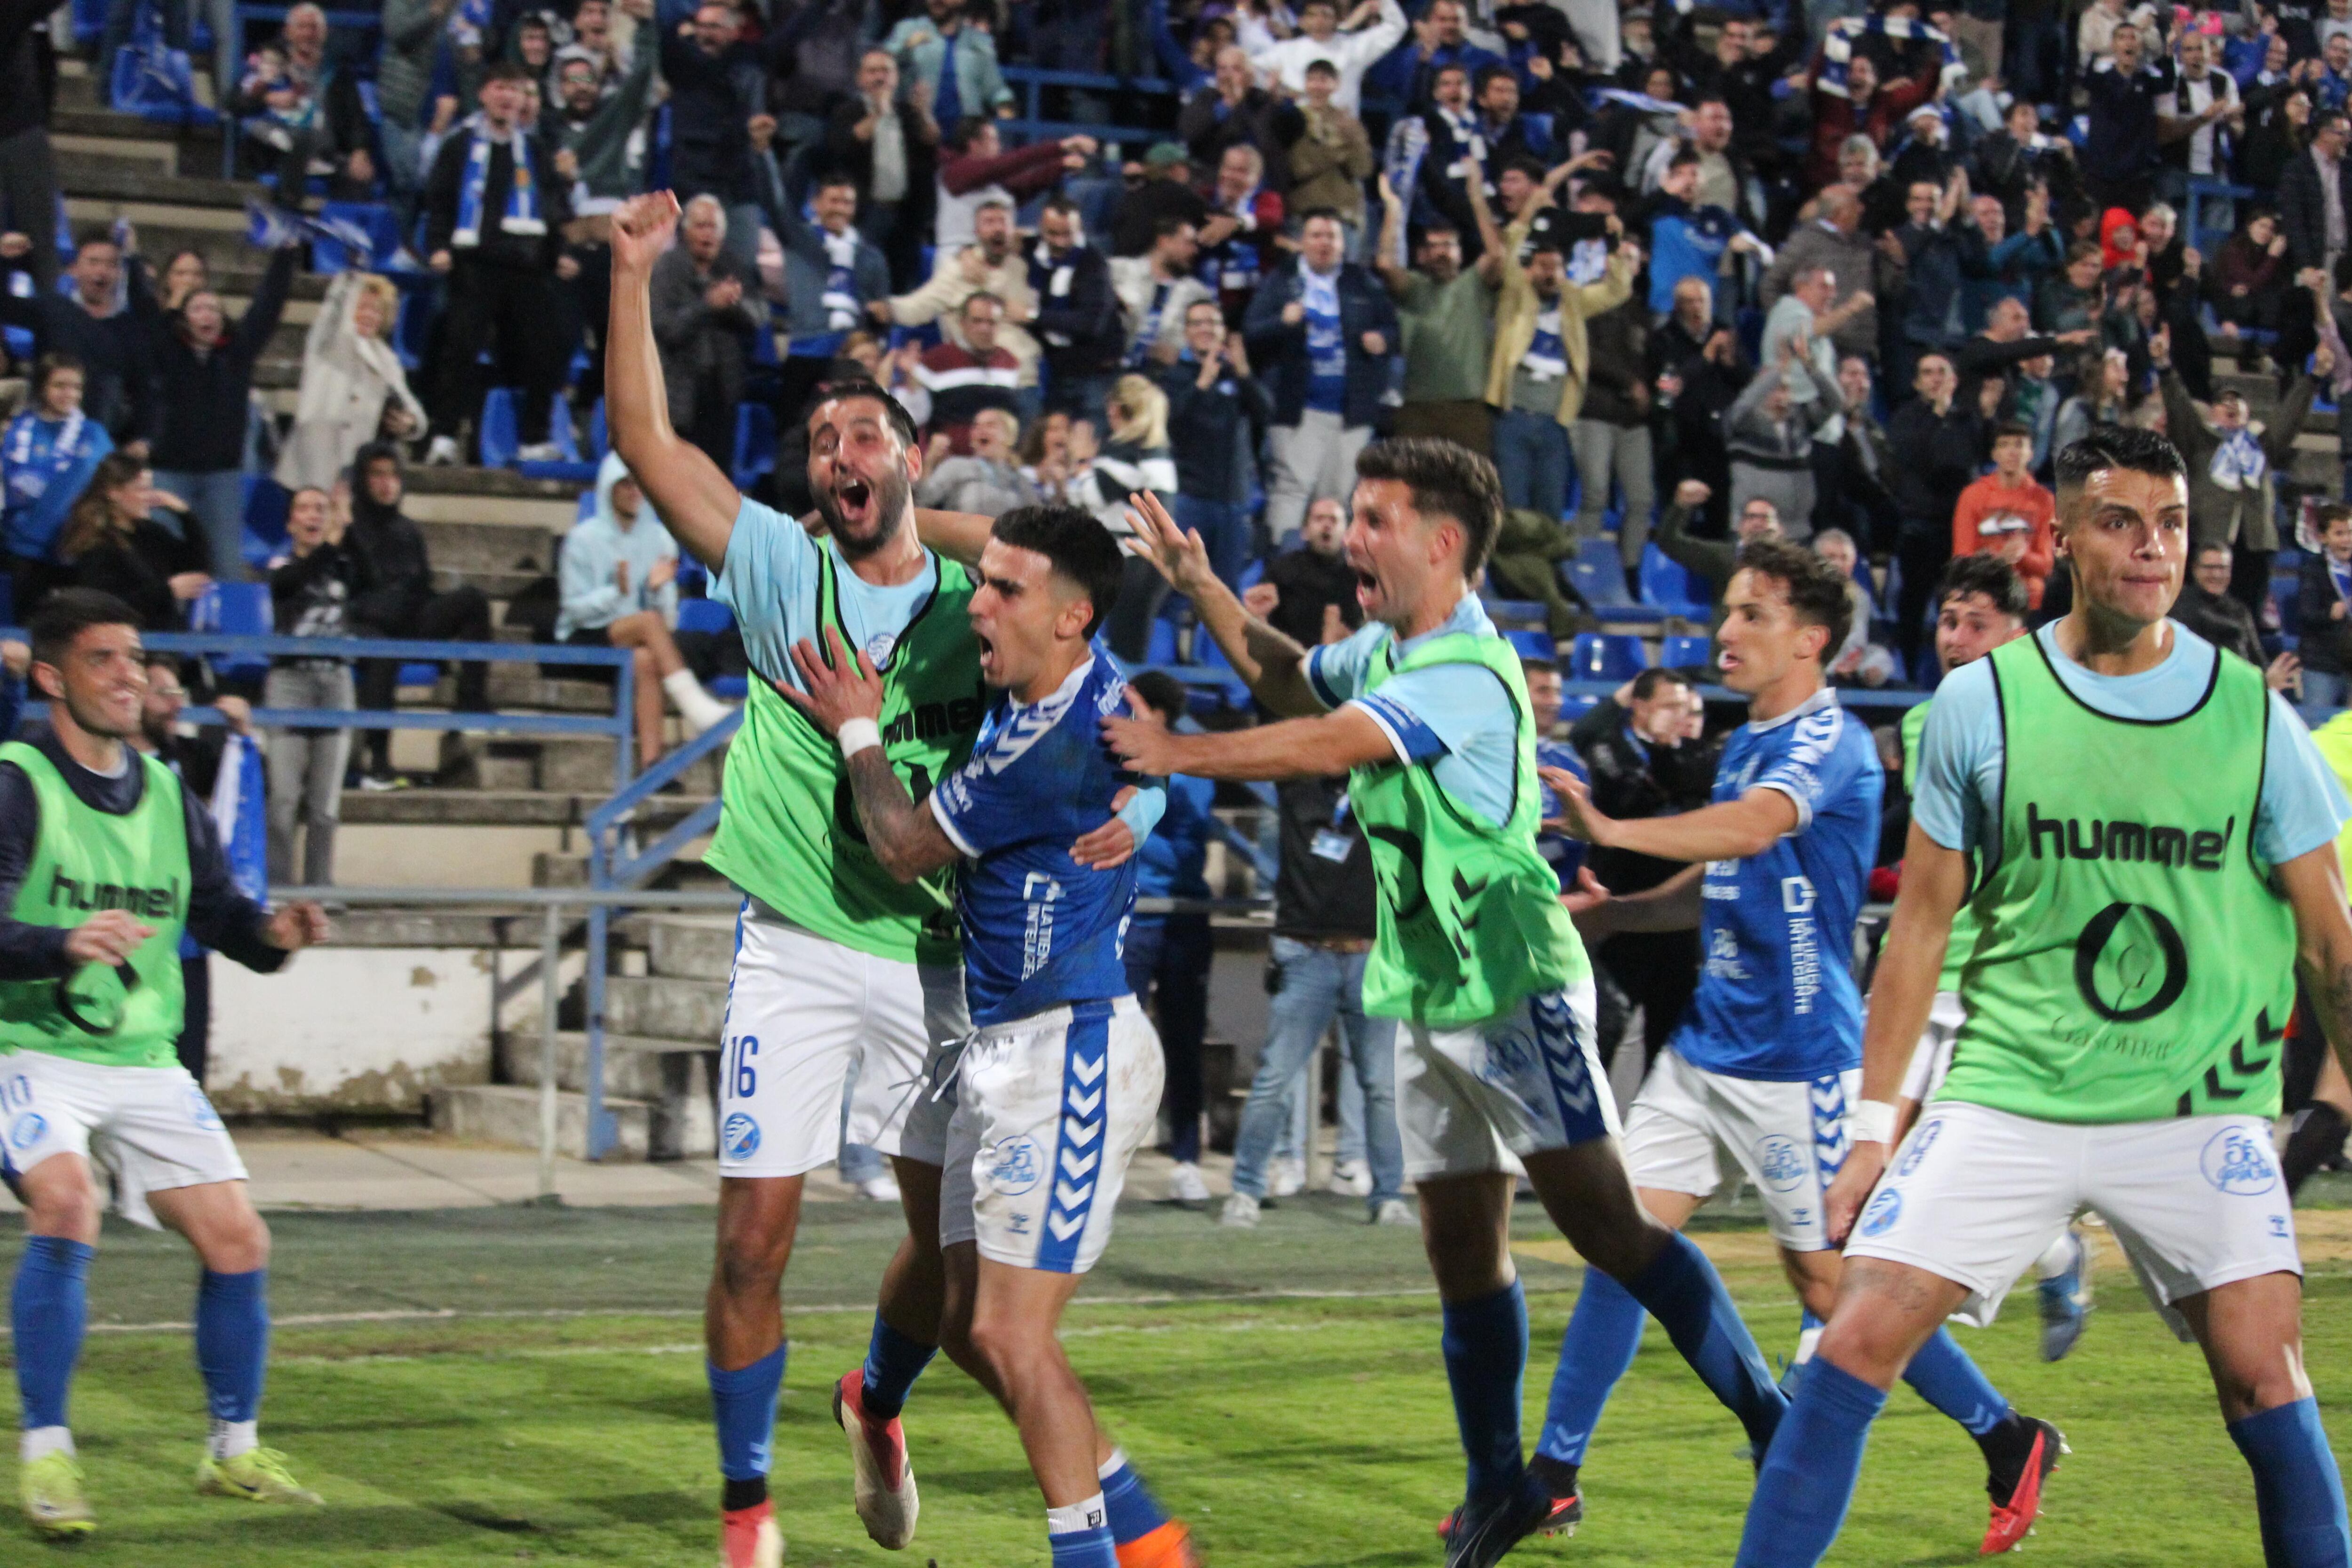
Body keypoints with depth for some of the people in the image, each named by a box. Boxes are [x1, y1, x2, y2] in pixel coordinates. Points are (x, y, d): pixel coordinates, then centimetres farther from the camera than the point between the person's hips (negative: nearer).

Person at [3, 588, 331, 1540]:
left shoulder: (169, 797, 9)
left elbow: (222, 916, 12)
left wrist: (274, 934, -11)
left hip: (145, 1061, 6)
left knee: (237, 1240, 0)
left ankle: (233, 1453, 20)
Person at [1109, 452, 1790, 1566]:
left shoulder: (1467, 675, -19)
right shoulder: (1384, 651, 11)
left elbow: (1323, 748, -27)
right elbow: (1289, 680, 30)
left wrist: (1177, 752, -20)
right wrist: (1198, 586, 19)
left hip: (1515, 989, -9)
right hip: (1427, 1000, 9)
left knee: (1605, 1223, -14)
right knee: (1461, 1244, 9)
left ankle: (1772, 1419, -8)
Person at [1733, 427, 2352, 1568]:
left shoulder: (2252, 715, 0)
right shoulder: (1981, 702, 0)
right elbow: (1921, 921, 6)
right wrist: (1872, 1126, 3)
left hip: (2198, 1106, 0)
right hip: (2008, 1091, 0)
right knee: (1857, 1340, -9)